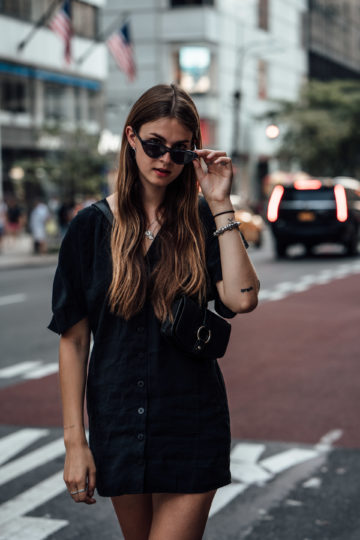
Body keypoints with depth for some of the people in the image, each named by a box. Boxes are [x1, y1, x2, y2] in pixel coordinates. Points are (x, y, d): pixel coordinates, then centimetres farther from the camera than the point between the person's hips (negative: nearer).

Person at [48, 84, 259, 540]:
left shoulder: (201, 221, -1)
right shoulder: (92, 227, -2)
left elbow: (241, 299, -18)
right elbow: (73, 339, -2)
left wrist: (220, 206, -15)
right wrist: (74, 440, -5)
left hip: (194, 425, -1)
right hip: (119, 424, 1)